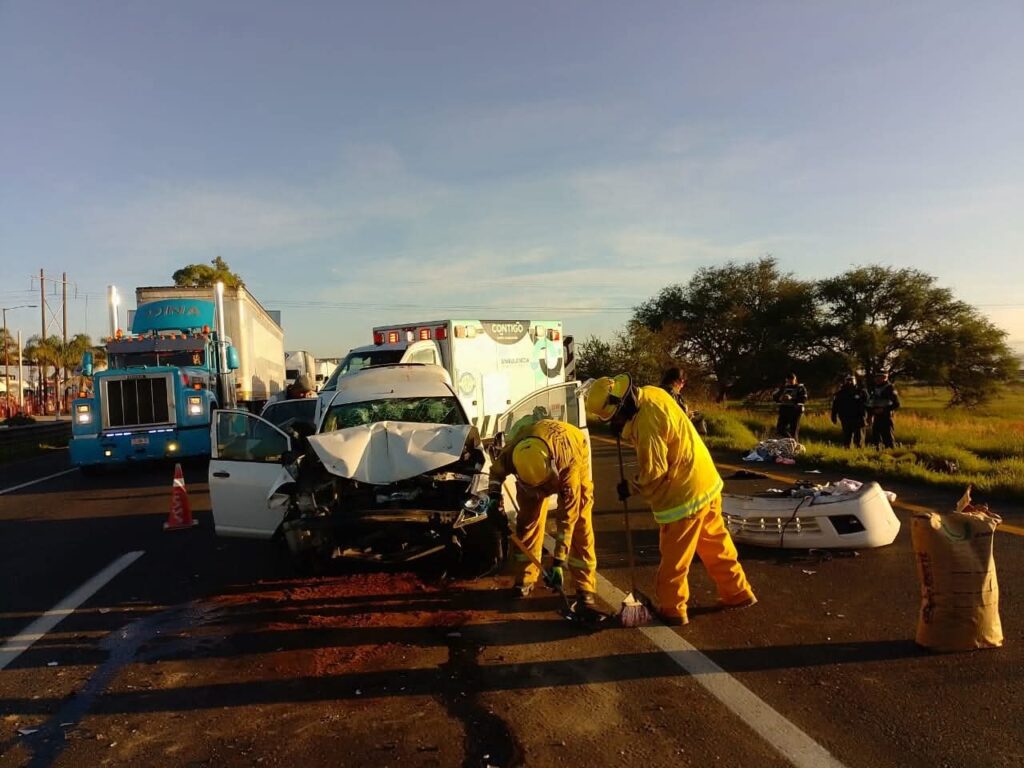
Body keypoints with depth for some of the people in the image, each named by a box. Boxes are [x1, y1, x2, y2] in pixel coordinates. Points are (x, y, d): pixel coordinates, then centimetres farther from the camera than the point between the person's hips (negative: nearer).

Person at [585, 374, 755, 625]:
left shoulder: (647, 421, -27)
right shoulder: (651, 393, 1)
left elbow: (654, 470, -21)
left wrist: (630, 487, -6)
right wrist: (625, 432, -1)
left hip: (684, 492, -10)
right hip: (705, 480, 10)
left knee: (674, 556, 7)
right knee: (715, 543, 22)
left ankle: (672, 609, 21)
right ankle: (737, 593, 35)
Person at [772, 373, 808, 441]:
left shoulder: (800, 387, 0)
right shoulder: (783, 387, 12)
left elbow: (803, 399, -13)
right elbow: (774, 396, 9)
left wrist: (791, 399, -27)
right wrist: (780, 398, -14)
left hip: (795, 411, -4)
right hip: (784, 411, 4)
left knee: (794, 431, -3)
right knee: (779, 430, -1)